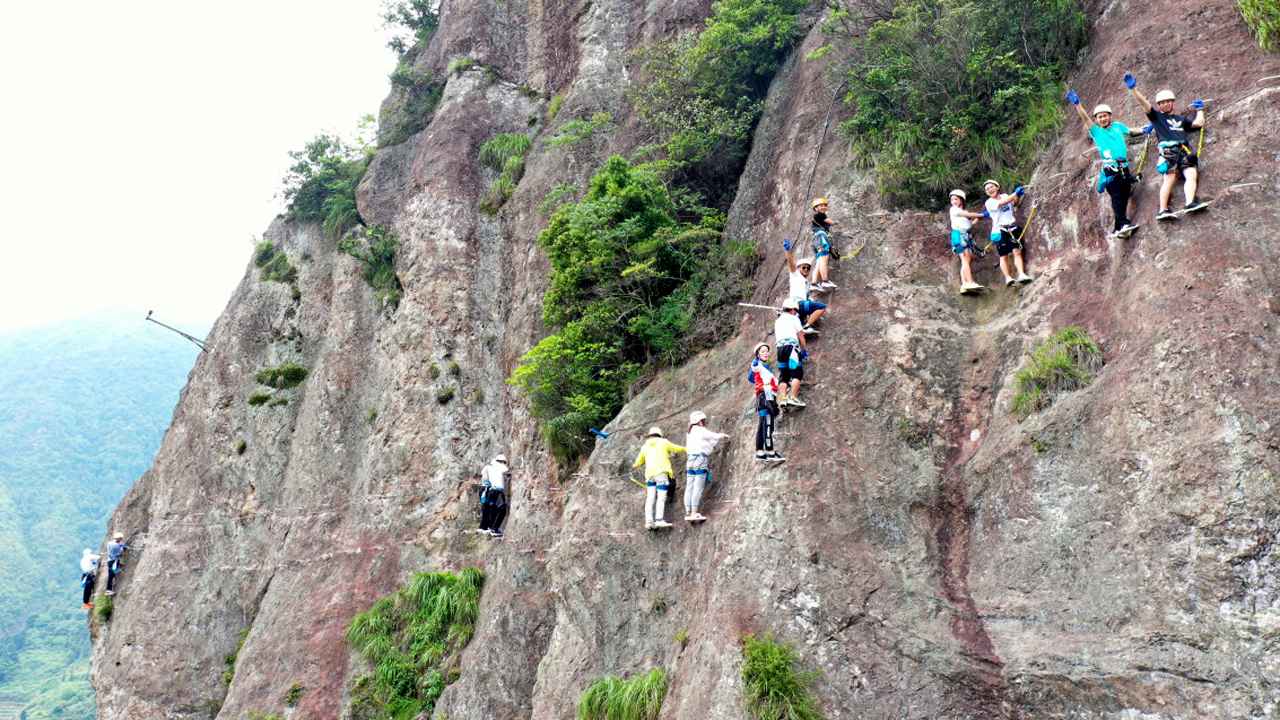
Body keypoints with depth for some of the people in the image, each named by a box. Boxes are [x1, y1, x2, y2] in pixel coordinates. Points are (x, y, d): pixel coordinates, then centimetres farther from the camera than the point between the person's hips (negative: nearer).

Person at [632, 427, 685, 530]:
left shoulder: (645, 446, 18)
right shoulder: (663, 442, 10)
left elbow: (639, 462, 27)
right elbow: (677, 448, 21)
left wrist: (635, 465, 51)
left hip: (650, 473, 4)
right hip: (661, 472, -4)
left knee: (650, 498, 2)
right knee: (661, 497, -10)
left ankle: (649, 521, -6)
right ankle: (659, 520, -21)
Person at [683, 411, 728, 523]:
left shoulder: (690, 433, 17)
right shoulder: (702, 431, -6)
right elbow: (716, 436, 1)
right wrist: (724, 435, 22)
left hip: (690, 460, 8)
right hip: (700, 460, -8)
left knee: (689, 488, 5)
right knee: (698, 488, -8)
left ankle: (688, 513, 5)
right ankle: (694, 513, -11)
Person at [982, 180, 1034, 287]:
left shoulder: (1005, 196, 12)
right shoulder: (989, 202, -4)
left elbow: (1015, 203, 2)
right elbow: (1001, 203, -19)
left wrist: (1019, 196, -16)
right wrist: (1015, 193, -20)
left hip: (1013, 228, 3)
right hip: (1000, 231, -3)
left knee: (1017, 252, -9)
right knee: (1004, 256, -2)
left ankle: (1021, 274, -17)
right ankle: (1008, 277, 2)